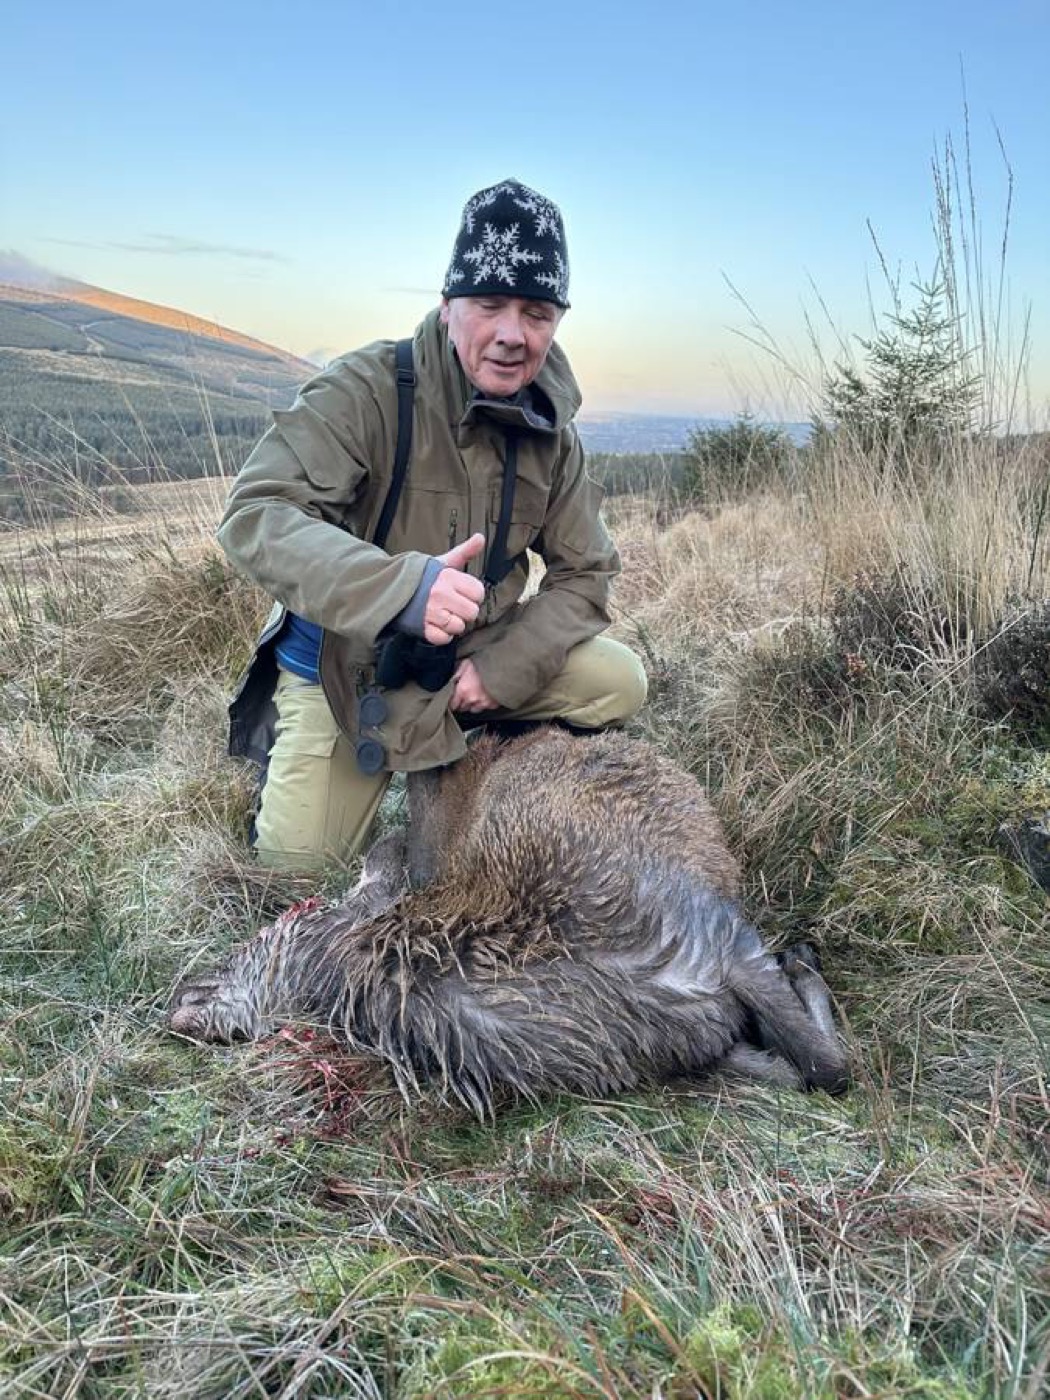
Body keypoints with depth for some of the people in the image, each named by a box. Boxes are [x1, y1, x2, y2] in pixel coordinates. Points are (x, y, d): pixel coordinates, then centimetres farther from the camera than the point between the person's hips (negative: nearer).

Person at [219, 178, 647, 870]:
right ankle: (275, 731, 26)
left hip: (474, 656, 4)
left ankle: (473, 742, 13)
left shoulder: (552, 434, -6)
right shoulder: (366, 390, -23)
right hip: (344, 667, -4)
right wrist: (400, 586, -49)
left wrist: (505, 668, -19)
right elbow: (254, 514, -33)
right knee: (296, 867, -4)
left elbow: (584, 573, -2)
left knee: (618, 682, -11)